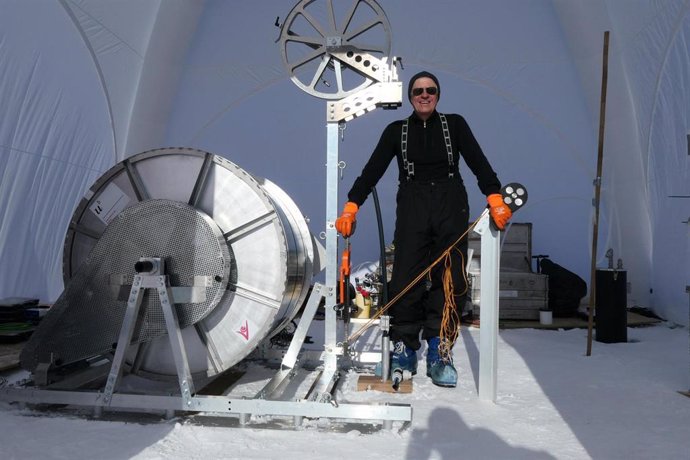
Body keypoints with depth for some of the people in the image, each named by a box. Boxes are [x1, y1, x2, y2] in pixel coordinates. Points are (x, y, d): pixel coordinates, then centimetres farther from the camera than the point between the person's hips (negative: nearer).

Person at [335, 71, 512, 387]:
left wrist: (495, 197, -15)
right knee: (406, 278, -7)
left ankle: (439, 351, 6)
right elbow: (373, 170, 3)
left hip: (451, 208, 0)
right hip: (412, 209, 0)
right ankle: (404, 347, 4)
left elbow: (478, 163, 1)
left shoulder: (455, 125, 11)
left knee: (448, 279, -2)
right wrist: (351, 206, -9)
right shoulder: (397, 131, 12)